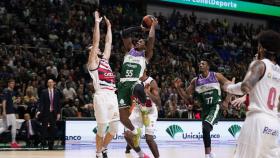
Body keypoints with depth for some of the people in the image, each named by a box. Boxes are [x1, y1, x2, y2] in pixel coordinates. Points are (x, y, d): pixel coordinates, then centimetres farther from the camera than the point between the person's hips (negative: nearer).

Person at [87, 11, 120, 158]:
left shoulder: (105, 60, 23)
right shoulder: (92, 62, 3)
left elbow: (108, 43, 28)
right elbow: (96, 41, -4)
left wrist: (108, 26, 30)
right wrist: (97, 23, -1)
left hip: (112, 96, 7)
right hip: (102, 96, -7)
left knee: (114, 128, 9)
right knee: (102, 128, -3)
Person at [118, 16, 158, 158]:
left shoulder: (146, 54, 14)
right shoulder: (129, 50, 24)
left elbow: (151, 39, 1)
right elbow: (124, 34, 16)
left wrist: (153, 26, 14)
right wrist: (140, 28, 21)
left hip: (136, 82, -5)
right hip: (123, 84, 5)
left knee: (137, 89, -43)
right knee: (122, 115, -2)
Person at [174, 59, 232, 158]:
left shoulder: (216, 76, -3)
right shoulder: (195, 81, 7)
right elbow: (186, 96, 11)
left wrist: (227, 100, -8)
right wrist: (178, 88, -5)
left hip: (215, 106, -6)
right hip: (205, 108, 6)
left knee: (206, 127, -25)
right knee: (205, 130, 9)